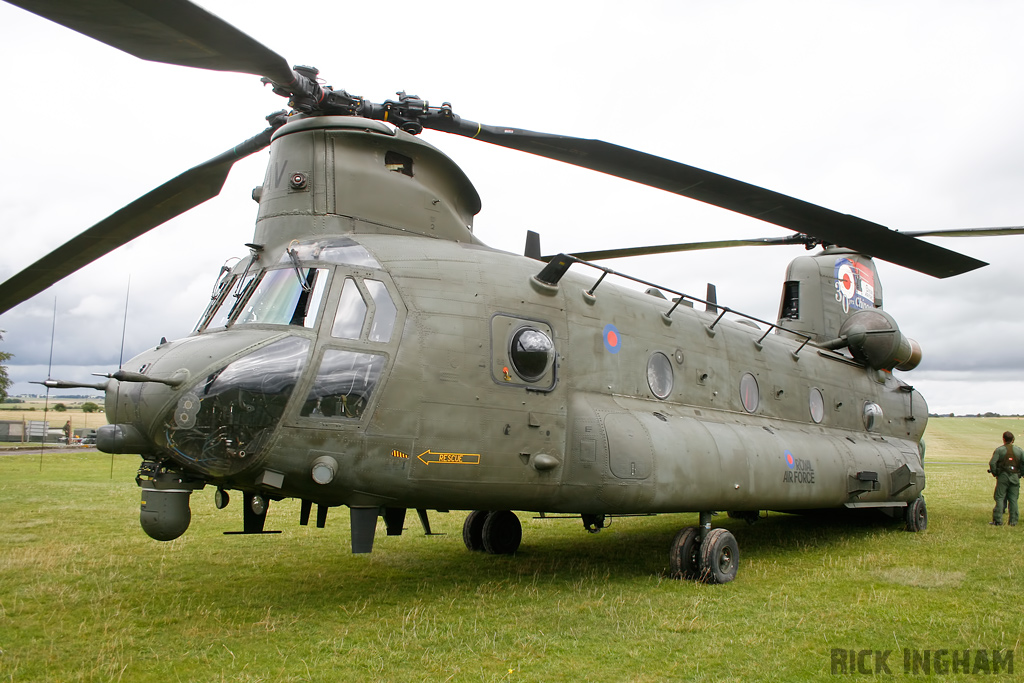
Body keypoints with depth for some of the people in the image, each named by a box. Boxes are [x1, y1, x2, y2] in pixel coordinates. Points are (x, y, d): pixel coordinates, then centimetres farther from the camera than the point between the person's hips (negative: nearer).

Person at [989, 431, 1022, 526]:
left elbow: (992, 463, -14)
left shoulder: (999, 450, -4)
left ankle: (998, 520, -2)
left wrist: (994, 473, 0)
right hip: (1015, 477, 3)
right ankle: (1013, 521, 7)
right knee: (1013, 499, 7)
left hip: (1003, 476, -3)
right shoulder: (1019, 450, 5)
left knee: (999, 498, 1)